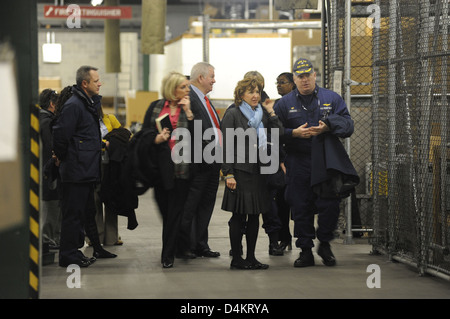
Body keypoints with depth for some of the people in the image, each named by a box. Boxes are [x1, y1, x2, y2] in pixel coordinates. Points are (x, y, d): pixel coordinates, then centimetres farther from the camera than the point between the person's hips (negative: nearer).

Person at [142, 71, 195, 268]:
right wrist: (157, 139, -13)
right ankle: (172, 248, 30)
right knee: (164, 209, 8)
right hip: (160, 165, 2)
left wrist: (188, 112, -11)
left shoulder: (190, 108, 5)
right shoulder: (155, 107, 8)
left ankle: (168, 255, 1)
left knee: (175, 212, -3)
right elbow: (145, 134, 7)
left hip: (181, 166, -2)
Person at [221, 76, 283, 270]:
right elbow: (227, 146, -8)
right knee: (238, 216, -2)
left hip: (259, 172, 6)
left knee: (254, 216, 9)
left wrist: (272, 114, -1)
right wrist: (228, 174, -14)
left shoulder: (263, 114, 13)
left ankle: (251, 257, 15)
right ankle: (236, 259, 4)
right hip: (240, 172, -6)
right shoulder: (233, 114, -4)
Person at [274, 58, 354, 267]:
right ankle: (305, 250, 12)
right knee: (301, 208, 2)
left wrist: (328, 126, -19)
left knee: (329, 205, -5)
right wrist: (294, 133, -14)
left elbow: (347, 124, -1)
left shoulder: (332, 99, 6)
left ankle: (324, 244, 16)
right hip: (298, 165, 1)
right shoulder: (284, 104, 7)